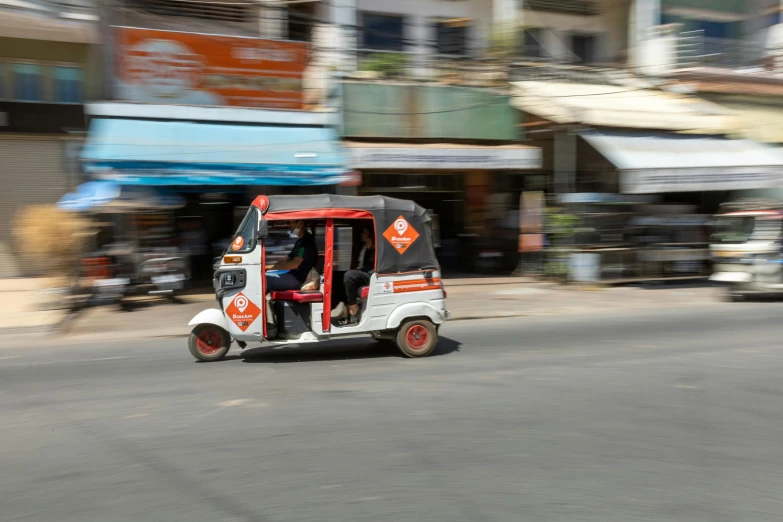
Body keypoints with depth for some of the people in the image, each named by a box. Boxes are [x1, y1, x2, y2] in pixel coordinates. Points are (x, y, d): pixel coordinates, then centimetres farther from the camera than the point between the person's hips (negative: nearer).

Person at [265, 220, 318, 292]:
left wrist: (272, 267, -16)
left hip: (298, 280, -10)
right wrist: (267, 267, 9)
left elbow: (295, 264, -21)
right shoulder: (300, 241, 18)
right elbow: (287, 259, 21)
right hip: (293, 275, 10)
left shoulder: (307, 241, -14)